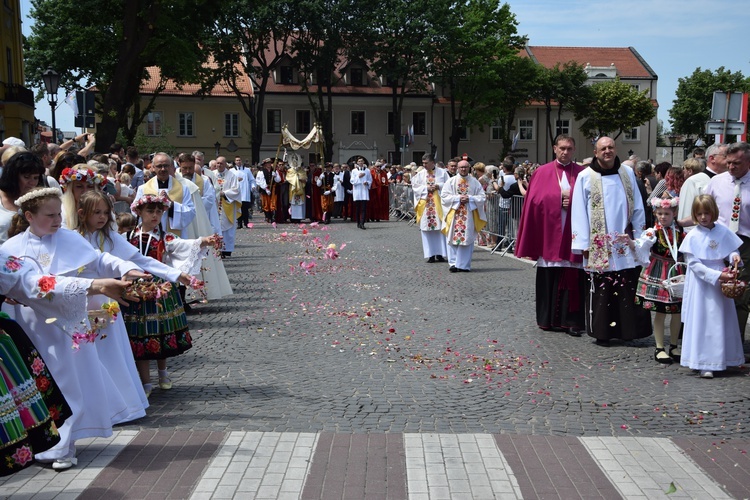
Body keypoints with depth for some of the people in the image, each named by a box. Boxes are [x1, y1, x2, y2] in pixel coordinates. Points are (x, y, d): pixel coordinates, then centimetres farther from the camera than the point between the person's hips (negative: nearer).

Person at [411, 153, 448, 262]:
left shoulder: (442, 172, 4)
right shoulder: (420, 174, 8)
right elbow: (415, 186, 5)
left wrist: (438, 186, -12)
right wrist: (426, 188, -8)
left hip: (439, 203, -1)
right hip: (425, 204, 2)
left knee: (440, 228, -3)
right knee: (427, 229, 0)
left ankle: (440, 254, 4)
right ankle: (430, 254, 4)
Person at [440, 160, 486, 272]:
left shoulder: (475, 182, 7)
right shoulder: (451, 181, 4)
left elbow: (482, 197, 5)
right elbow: (444, 196, -2)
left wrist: (469, 198, -11)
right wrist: (458, 198, -13)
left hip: (469, 215, 1)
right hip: (454, 214, -1)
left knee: (467, 239, 0)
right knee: (453, 238, -4)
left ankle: (464, 265, 5)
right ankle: (453, 263, -1)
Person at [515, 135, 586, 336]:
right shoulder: (542, 172, 6)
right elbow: (535, 200, -2)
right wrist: (560, 197, -8)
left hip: (573, 234, 0)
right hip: (548, 234, 0)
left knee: (573, 279, -2)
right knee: (549, 278, 4)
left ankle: (572, 321, 4)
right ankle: (549, 319, 15)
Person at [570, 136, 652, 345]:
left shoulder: (627, 173, 10)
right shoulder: (585, 177, 2)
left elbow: (637, 208, 12)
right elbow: (579, 212, 0)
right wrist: (583, 244, -5)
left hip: (625, 244, 2)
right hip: (599, 245, -2)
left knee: (629, 289, 0)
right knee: (601, 290, 0)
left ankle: (628, 330, 10)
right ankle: (602, 333, 9)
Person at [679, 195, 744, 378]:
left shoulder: (723, 232, 0)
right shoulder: (692, 236, -9)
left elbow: (732, 250, 12)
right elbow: (694, 264, -12)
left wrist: (734, 256, -12)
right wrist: (716, 275, -19)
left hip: (721, 282, 4)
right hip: (701, 284, -4)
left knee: (721, 321, 10)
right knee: (702, 322, -2)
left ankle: (720, 359, 22)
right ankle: (704, 364, 2)